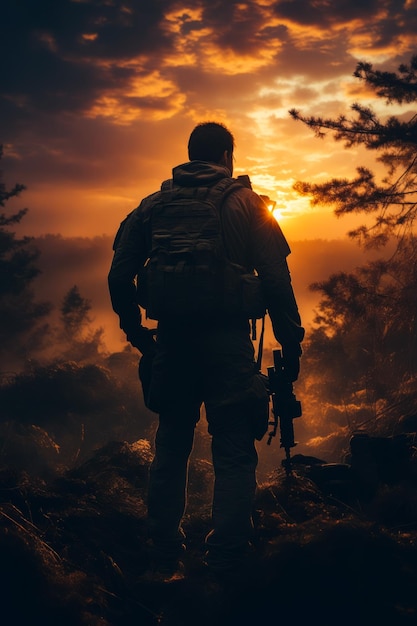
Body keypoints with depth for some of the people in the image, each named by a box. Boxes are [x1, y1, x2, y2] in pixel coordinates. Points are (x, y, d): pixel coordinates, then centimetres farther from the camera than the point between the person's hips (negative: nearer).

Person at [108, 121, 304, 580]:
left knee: (170, 448, 16)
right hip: (227, 342, -3)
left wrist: (136, 331, 18)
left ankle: (164, 555, 23)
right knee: (234, 452, 4)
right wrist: (290, 344, 0)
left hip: (171, 340, 4)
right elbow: (275, 279, -6)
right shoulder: (245, 203, 0)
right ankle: (226, 561, 3)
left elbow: (119, 276, 6)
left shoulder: (153, 205, 9)